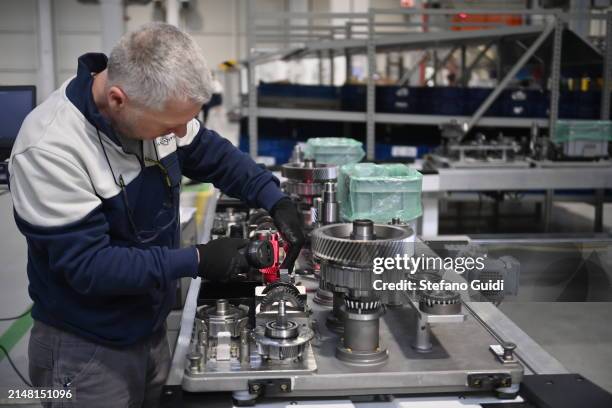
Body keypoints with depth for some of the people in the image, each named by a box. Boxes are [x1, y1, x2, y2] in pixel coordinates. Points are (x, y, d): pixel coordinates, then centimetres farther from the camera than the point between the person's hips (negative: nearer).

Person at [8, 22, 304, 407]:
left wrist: (274, 199, -7)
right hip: (86, 350, -6)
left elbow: (212, 153, 6)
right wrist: (197, 261, -26)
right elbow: (86, 265, -25)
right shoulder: (50, 149, -28)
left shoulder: (154, 106, -11)